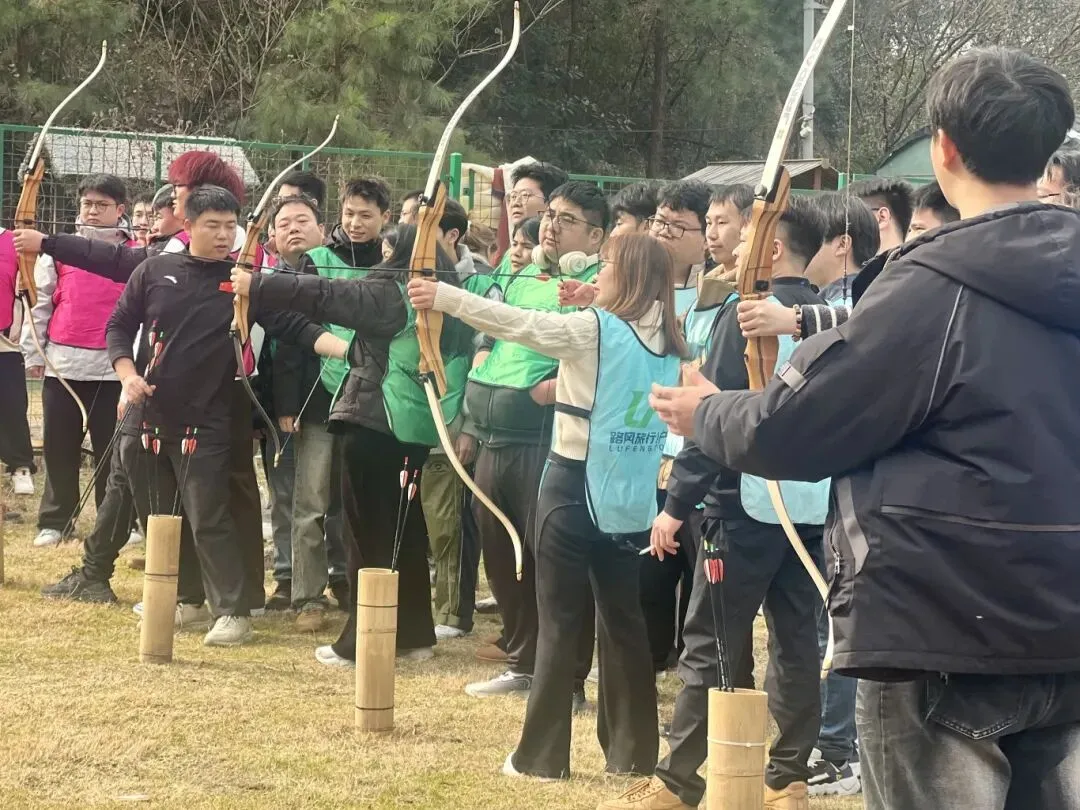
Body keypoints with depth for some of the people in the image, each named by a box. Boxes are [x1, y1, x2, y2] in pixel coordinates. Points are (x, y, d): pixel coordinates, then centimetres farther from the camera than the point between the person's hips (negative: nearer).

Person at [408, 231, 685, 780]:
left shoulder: (593, 329, -13)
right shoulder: (667, 344, 5)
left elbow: (518, 323, -16)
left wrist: (444, 297, -12)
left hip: (577, 485, -6)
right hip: (628, 495, 6)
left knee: (560, 621, 0)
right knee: (622, 617, 11)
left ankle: (542, 755, 3)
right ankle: (632, 751, 14)